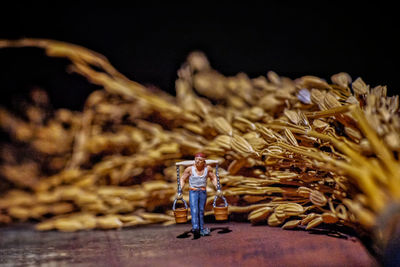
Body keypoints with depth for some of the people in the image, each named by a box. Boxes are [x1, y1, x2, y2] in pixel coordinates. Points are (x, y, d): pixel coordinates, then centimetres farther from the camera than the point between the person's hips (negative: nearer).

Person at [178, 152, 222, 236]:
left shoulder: (208, 168, -3)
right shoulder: (190, 169, -8)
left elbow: (213, 178, 12)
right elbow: (182, 179, 2)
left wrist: (218, 189, 7)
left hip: (203, 192, 2)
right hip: (193, 192, -2)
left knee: (201, 211, 8)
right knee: (194, 210, -19)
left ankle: (202, 229, 15)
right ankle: (195, 227, -34)